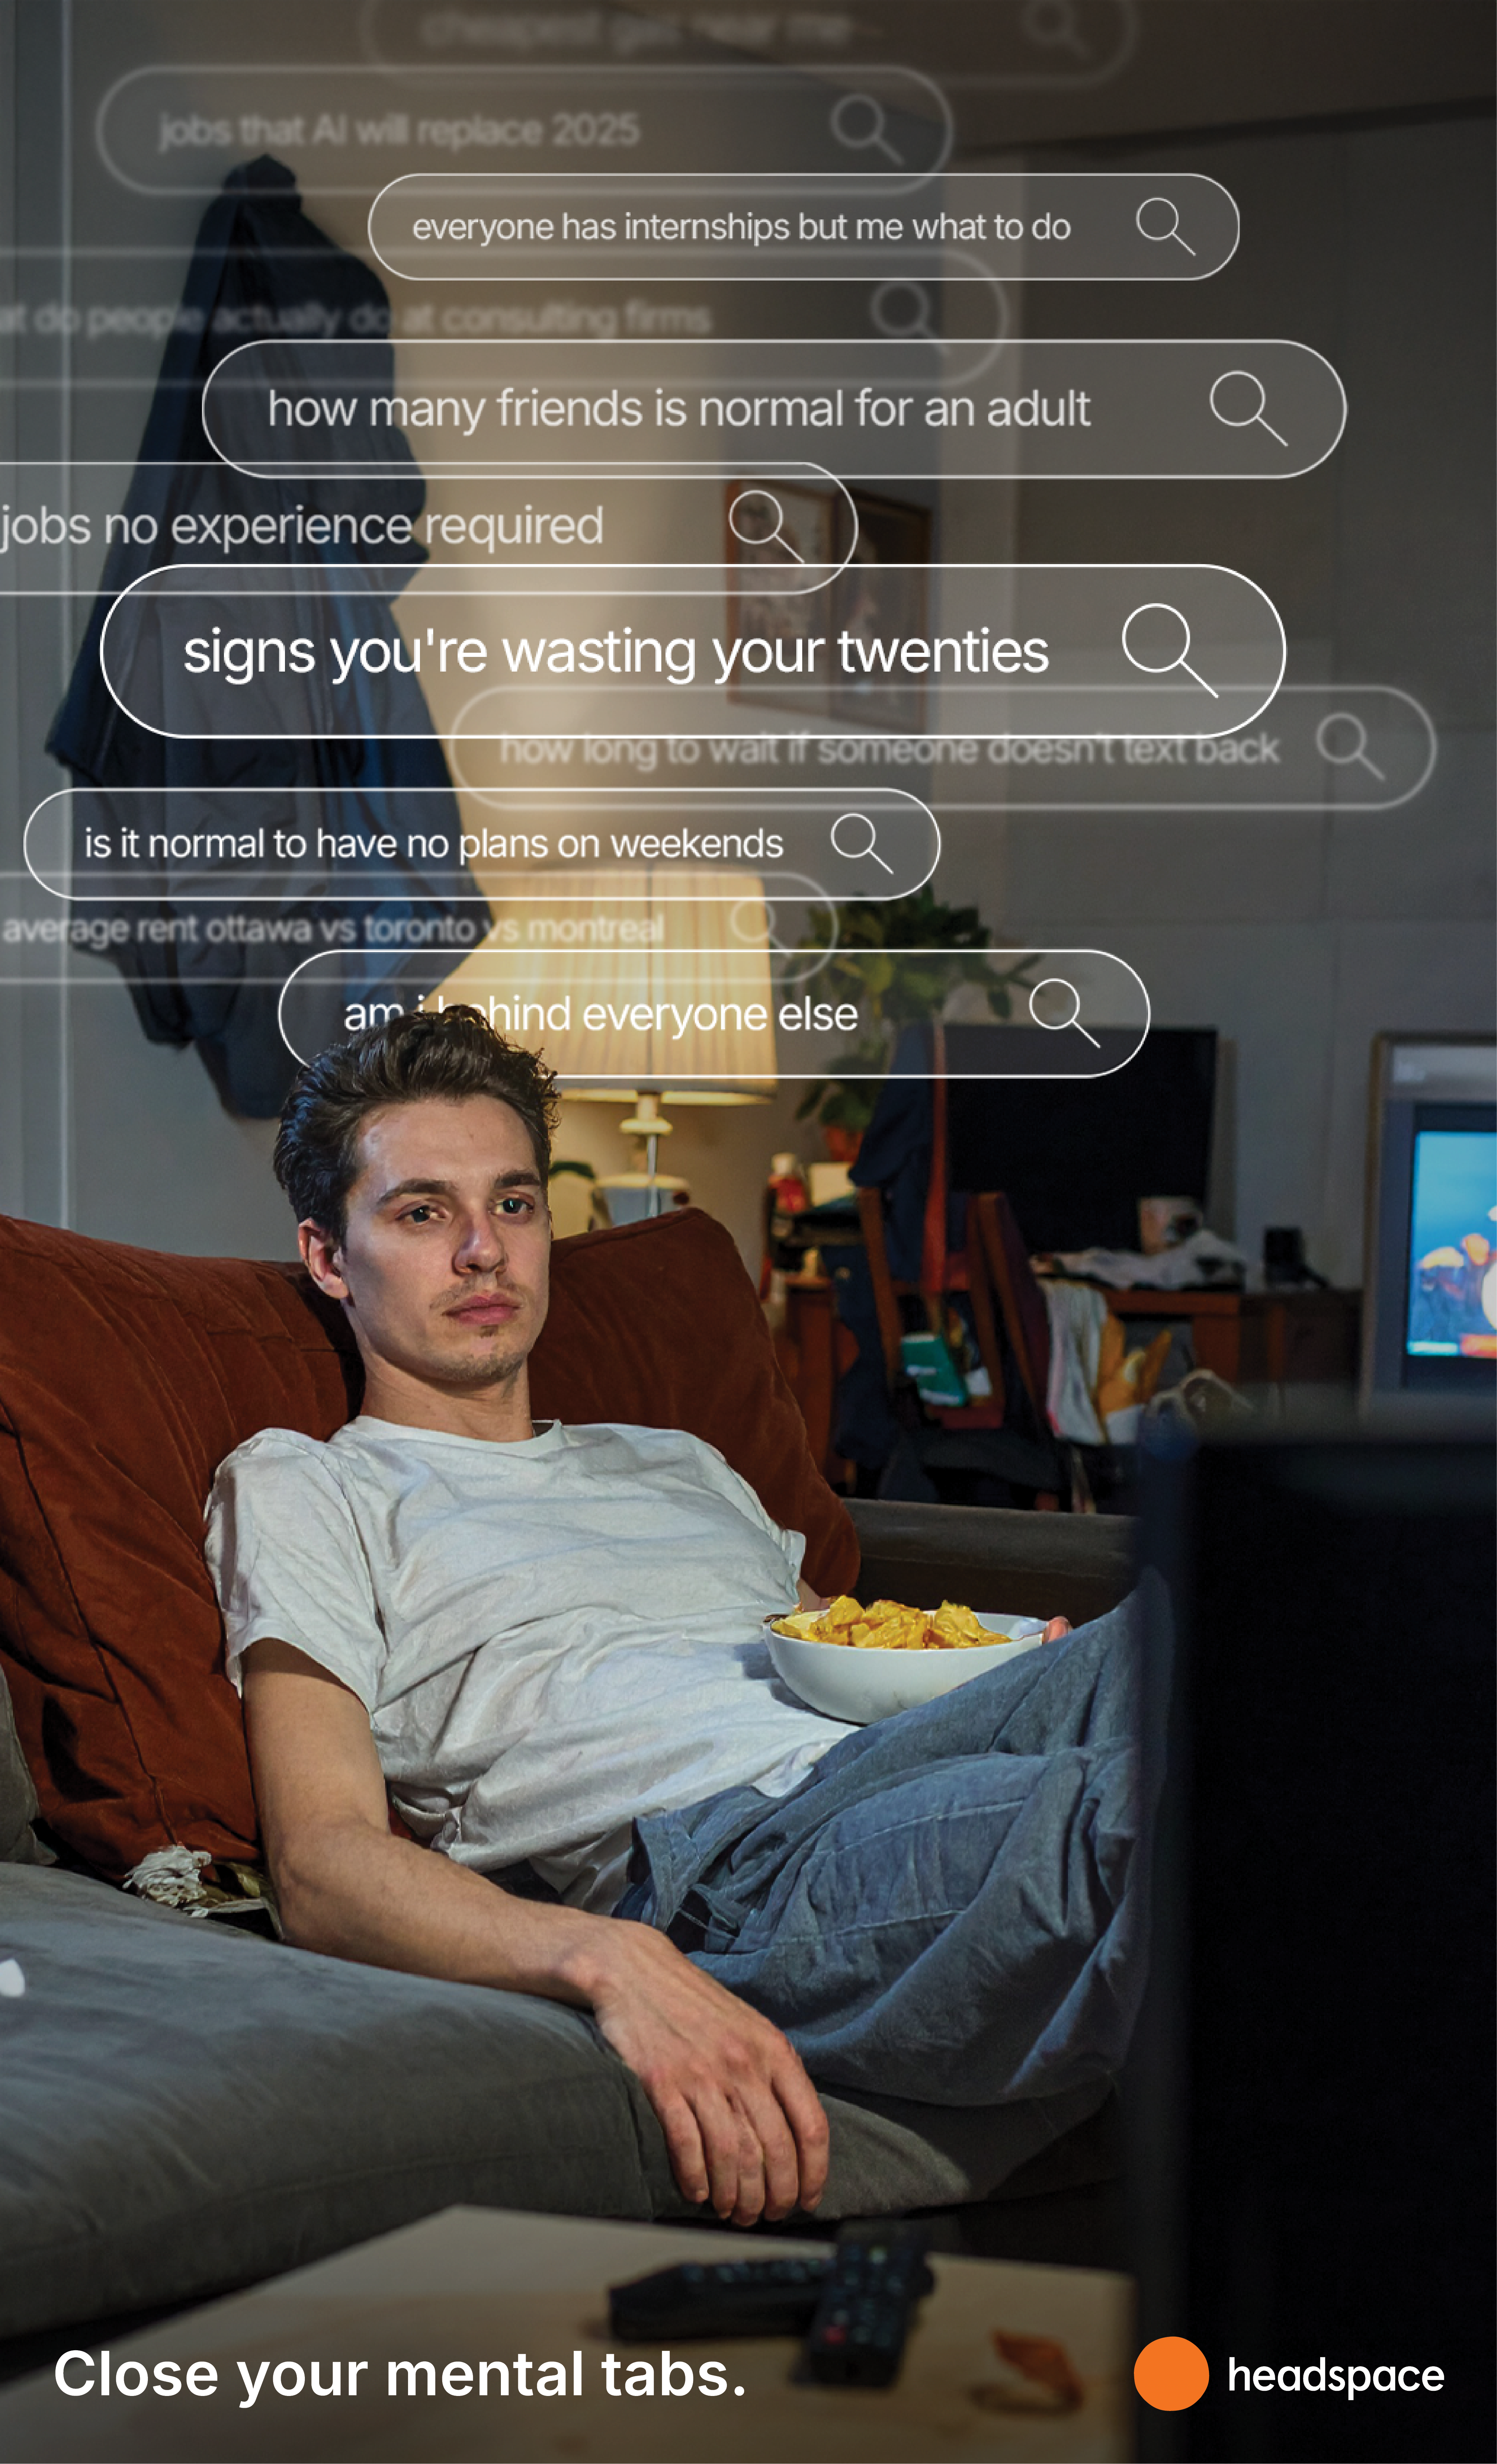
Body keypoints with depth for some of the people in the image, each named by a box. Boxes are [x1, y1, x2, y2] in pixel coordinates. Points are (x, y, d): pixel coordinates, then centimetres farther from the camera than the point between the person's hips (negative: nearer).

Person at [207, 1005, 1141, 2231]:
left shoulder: (681, 1467, 38)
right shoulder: (302, 1488, 17)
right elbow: (323, 1866, 1)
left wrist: (1027, 1679, 7)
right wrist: (607, 1962, -20)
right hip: (701, 1868, -6)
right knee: (1121, 1808, -39)